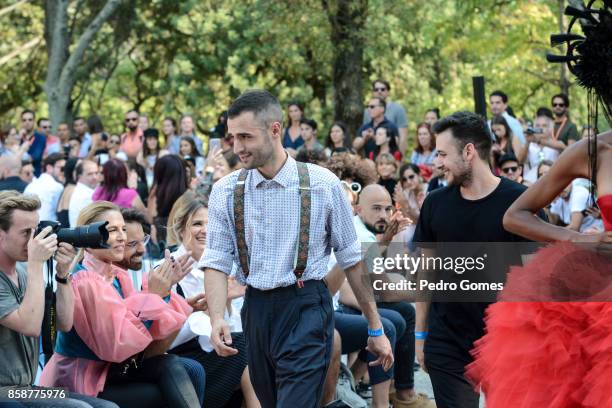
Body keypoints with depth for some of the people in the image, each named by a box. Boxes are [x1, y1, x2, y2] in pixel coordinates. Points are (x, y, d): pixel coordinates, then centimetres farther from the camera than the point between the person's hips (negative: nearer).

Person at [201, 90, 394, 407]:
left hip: (307, 309, -4)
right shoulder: (225, 191, 3)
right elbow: (216, 262, 0)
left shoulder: (322, 184, -5)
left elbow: (352, 259, 1)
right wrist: (217, 319, -18)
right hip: (255, 310, 4)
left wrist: (375, 329, 4)